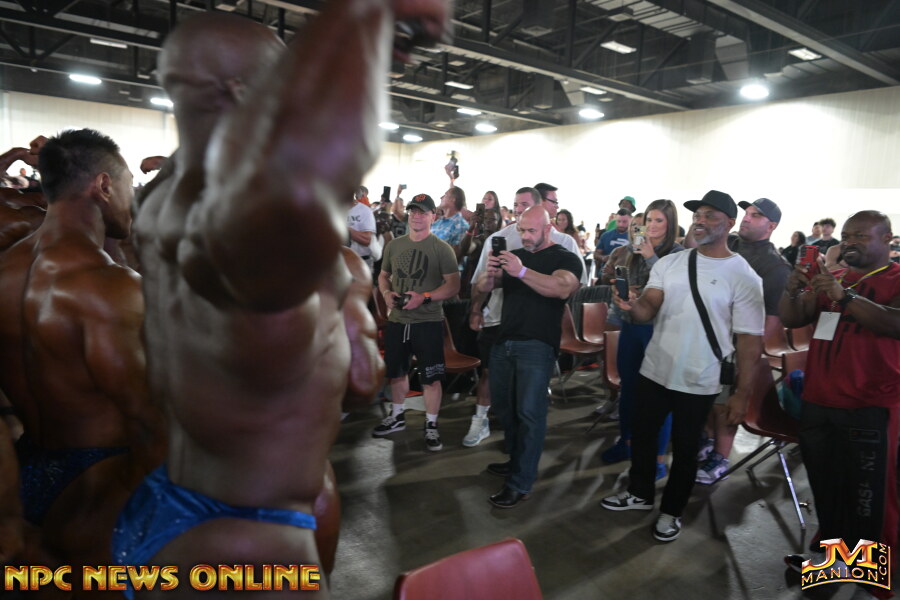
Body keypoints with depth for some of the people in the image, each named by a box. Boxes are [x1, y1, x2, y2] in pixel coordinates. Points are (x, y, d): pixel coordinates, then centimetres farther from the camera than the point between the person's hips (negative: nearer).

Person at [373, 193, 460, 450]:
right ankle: (397, 416, 37)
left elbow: (453, 285, -11)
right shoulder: (394, 245, 7)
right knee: (396, 370, 18)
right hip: (397, 320, 5)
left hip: (428, 321, -5)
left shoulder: (442, 248, -7)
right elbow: (383, 275, 17)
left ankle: (431, 424, 16)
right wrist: (386, 293, -5)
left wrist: (424, 297, -23)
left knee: (431, 376, 1)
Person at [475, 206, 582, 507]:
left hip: (537, 345, -6)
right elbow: (483, 287, 6)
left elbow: (563, 288, -24)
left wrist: (522, 271, -34)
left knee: (529, 412, -7)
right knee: (503, 404, 15)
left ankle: (520, 484, 1)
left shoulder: (565, 258, -2)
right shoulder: (515, 255, 14)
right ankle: (516, 460, 33)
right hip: (504, 341, 7)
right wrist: (490, 272, -18)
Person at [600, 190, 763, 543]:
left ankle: (671, 511, 35)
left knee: (685, 449, 13)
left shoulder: (744, 277, -10)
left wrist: (743, 393, -11)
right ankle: (640, 494, 42)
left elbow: (750, 340, -9)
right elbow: (648, 310, -8)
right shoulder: (669, 263, 1)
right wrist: (632, 305, -32)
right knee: (642, 436, 19)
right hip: (654, 370, 4)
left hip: (699, 382, -4)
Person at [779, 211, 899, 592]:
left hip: (869, 408, -6)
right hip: (817, 403, 6)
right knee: (825, 488, 18)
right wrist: (792, 290, -9)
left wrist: (844, 296, -30)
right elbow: (792, 320, 9)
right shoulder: (829, 280, 14)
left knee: (867, 495, 0)